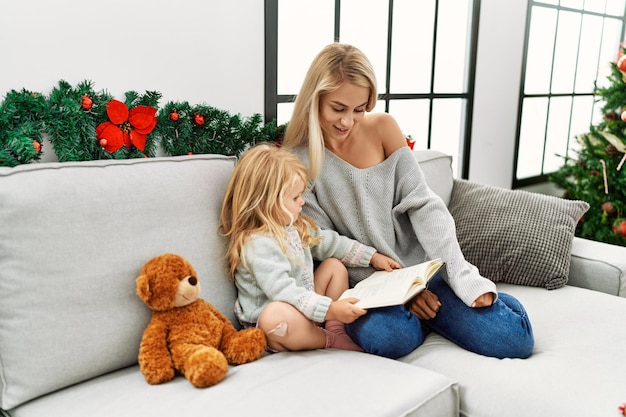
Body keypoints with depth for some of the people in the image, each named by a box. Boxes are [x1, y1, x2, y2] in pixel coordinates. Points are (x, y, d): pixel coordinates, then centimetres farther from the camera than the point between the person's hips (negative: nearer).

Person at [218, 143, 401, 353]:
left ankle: (336, 328, -6)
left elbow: (330, 243, 16)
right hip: (273, 326, -9)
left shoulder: (295, 226, 5)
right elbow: (283, 292, -35)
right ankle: (333, 341, -15)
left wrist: (372, 257, 14)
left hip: (305, 308, 10)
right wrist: (330, 309, -40)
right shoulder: (258, 245, -26)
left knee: (334, 265, 10)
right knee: (276, 315, -41)